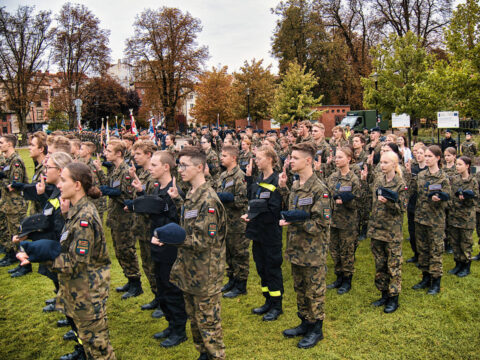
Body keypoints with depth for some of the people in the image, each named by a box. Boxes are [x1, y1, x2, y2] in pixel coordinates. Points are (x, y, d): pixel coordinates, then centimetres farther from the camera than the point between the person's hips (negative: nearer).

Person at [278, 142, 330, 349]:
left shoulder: (319, 189, -18)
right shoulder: (295, 185, 7)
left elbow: (322, 223, -19)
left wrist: (295, 221, -23)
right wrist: (282, 187, 9)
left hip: (313, 251, -8)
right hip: (296, 247, 8)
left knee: (314, 291, 8)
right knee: (300, 288, 20)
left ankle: (316, 330, 25)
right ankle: (305, 323, 37)